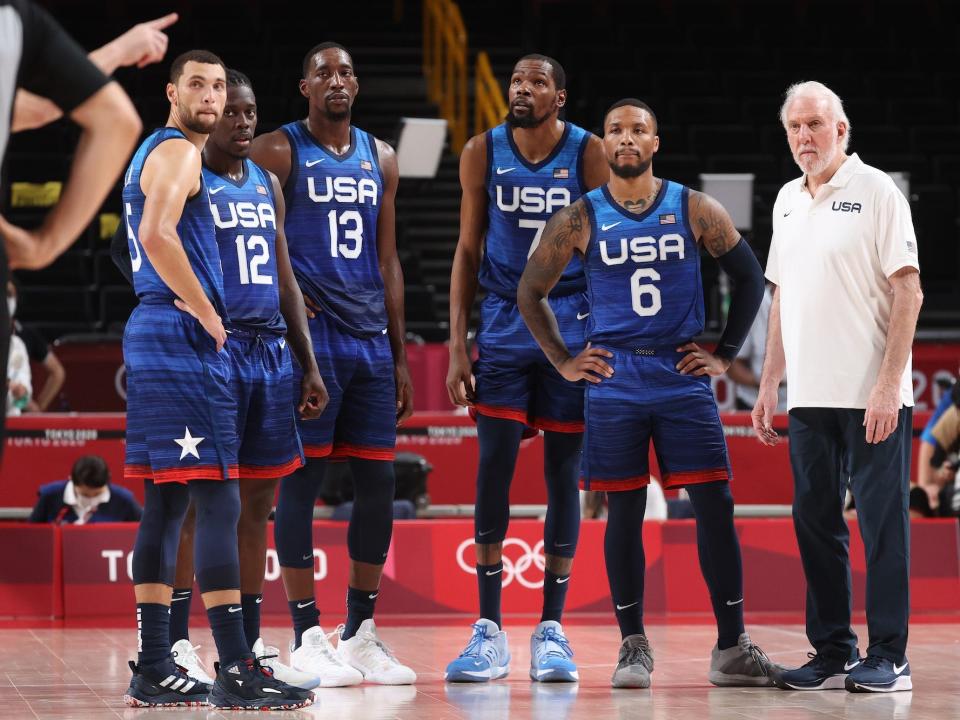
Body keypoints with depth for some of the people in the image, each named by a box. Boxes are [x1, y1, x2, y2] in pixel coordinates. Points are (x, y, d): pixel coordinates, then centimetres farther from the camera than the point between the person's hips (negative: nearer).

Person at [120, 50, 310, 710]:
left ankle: (155, 669, 11)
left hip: (153, 334, 11)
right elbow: (157, 236, -26)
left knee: (167, 502, 10)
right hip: (183, 336, -11)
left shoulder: (155, 152, 21)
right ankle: (237, 672, -15)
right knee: (218, 500, -12)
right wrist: (206, 313, -17)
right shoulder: (178, 152, -10)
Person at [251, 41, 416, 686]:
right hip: (308, 336, -6)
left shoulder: (380, 158, 15)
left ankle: (361, 632, 14)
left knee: (378, 482, 5)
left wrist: (400, 356, 14)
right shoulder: (279, 151, -2)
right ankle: (307, 637, 1)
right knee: (301, 481, -4)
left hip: (371, 339, 6)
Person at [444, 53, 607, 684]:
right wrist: (458, 346, 1)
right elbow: (468, 251, 6)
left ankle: (552, 629, 8)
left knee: (563, 473, 2)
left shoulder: (588, 153, -5)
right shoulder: (484, 153, 1)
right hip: (503, 325, 1)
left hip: (572, 328, -1)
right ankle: (489, 632, 1)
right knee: (494, 468, -4)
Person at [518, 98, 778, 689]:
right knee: (624, 511, 2)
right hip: (614, 383, 0)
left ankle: (732, 649, 2)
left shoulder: (695, 210, 3)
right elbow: (531, 292, 11)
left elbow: (750, 277, 11)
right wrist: (564, 362, 6)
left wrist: (726, 354, 6)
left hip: (684, 379, 0)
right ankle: (634, 647, 10)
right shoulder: (580, 219, 3)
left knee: (715, 507, -4)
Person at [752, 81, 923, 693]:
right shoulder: (788, 200, 14)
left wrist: (888, 384, -17)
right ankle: (833, 653, 16)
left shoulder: (876, 191, -6)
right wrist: (770, 383, 15)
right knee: (815, 522, 8)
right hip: (809, 395, 7)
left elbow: (908, 291, -10)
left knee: (882, 524, -3)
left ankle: (888, 658, 1)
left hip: (872, 396, -7)